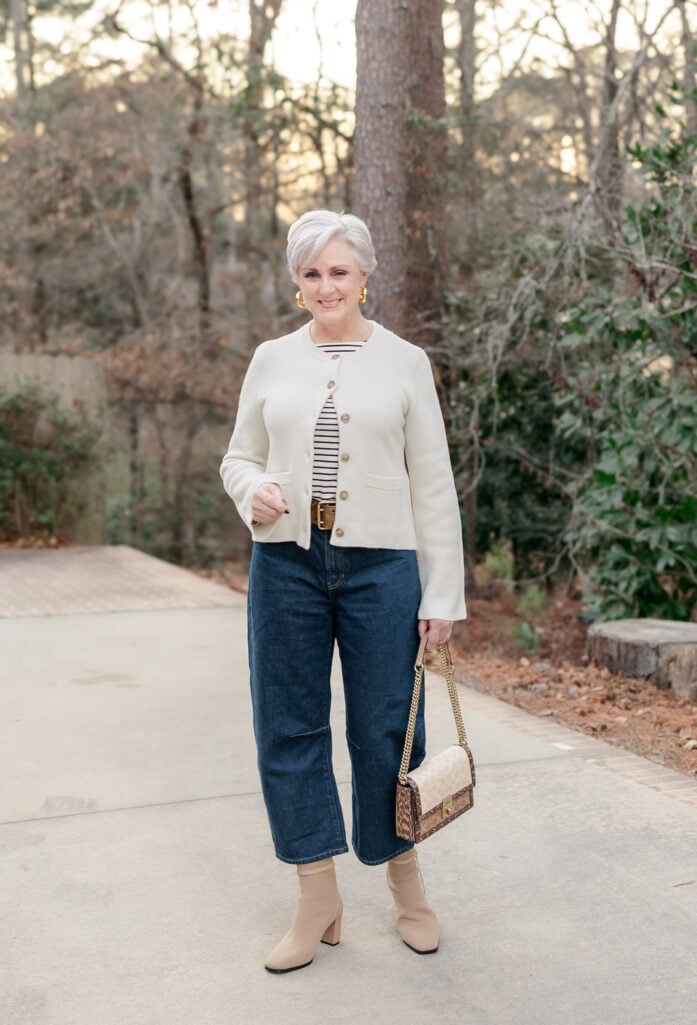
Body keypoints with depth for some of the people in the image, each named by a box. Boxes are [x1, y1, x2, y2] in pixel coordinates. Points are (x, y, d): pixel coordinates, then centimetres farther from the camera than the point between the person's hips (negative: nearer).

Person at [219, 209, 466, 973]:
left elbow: (433, 486, 1)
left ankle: (406, 884, 29)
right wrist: (253, 491, -12)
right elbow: (239, 456, 13)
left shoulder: (404, 363, 2)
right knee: (289, 727, 5)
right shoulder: (272, 361, 7)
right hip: (287, 561, 3)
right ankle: (319, 901, 21)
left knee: (386, 728, 5)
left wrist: (443, 595, -4)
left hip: (379, 564, -2)